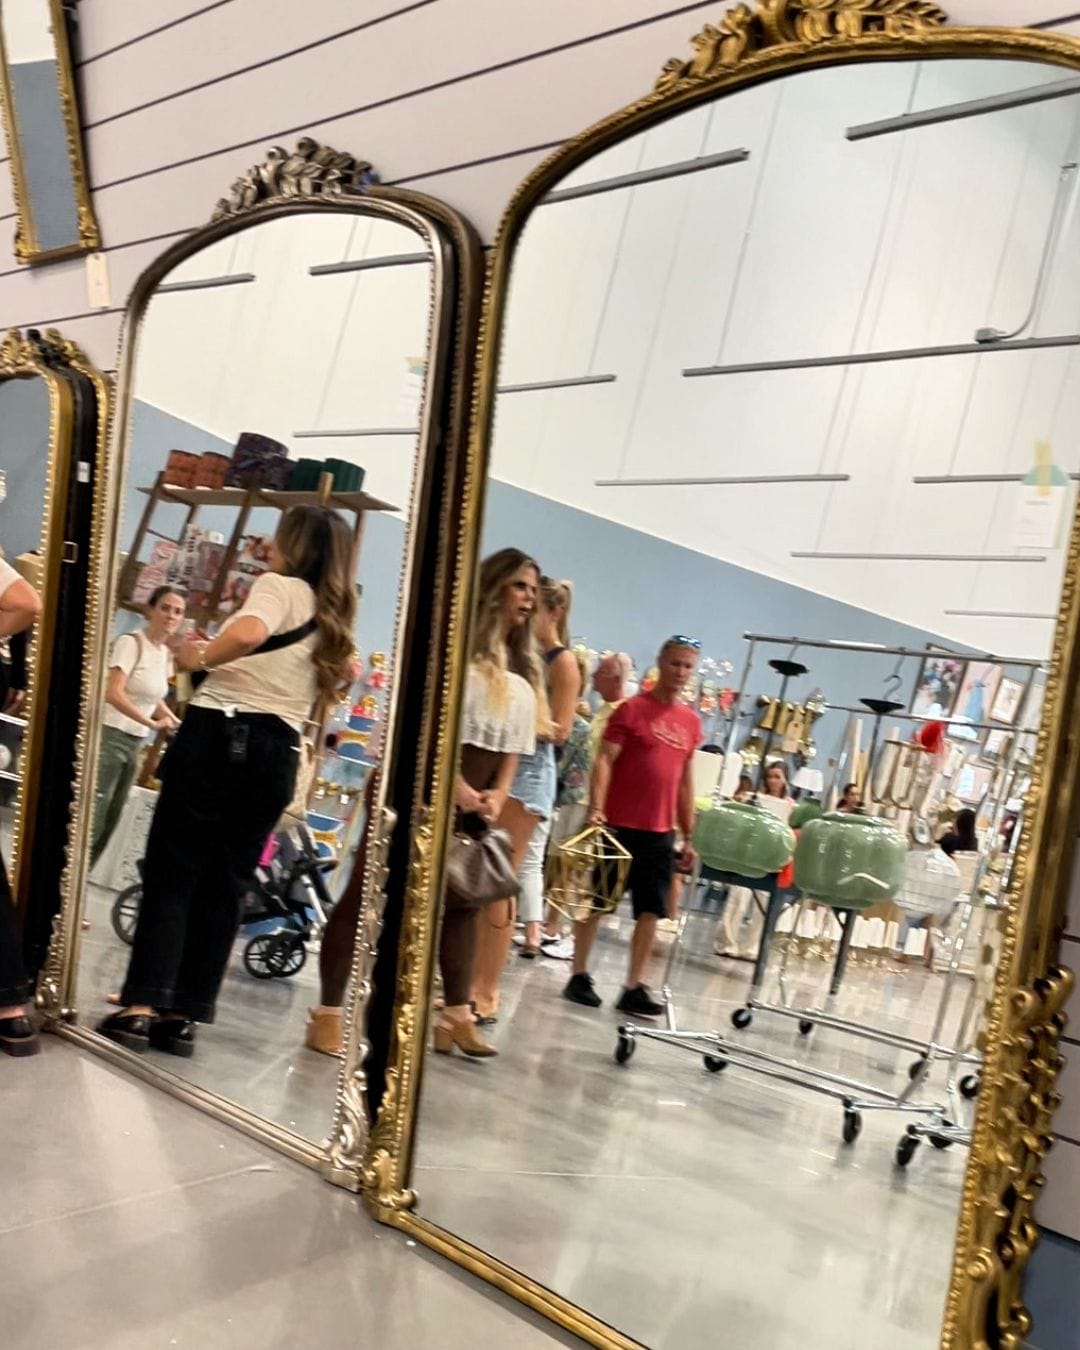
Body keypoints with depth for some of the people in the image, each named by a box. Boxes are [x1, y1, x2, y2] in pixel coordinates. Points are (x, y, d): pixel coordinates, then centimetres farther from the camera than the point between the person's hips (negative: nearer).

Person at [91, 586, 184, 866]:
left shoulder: (166, 654, 12)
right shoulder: (131, 642, -13)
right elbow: (113, 693, -22)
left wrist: (176, 723, 10)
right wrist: (152, 724, -28)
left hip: (134, 744, 9)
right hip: (109, 737, -9)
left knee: (108, 823, 11)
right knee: (90, 820, -12)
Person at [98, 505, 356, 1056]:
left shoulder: (279, 586, -5)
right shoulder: (334, 621, 17)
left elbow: (248, 633, -27)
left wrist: (197, 657, -11)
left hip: (217, 734, -6)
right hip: (277, 753, 6)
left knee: (171, 873, 1)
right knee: (224, 886, 9)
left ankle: (142, 1006, -2)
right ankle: (185, 1016, 9)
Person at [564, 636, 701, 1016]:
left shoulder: (691, 722, 10)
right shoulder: (632, 709, -5)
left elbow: (685, 781, 16)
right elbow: (604, 761, -9)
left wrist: (688, 835, 14)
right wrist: (596, 808, -22)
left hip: (661, 833, 5)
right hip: (619, 825, -5)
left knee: (651, 911, 4)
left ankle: (634, 988, 12)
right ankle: (579, 976, 17)